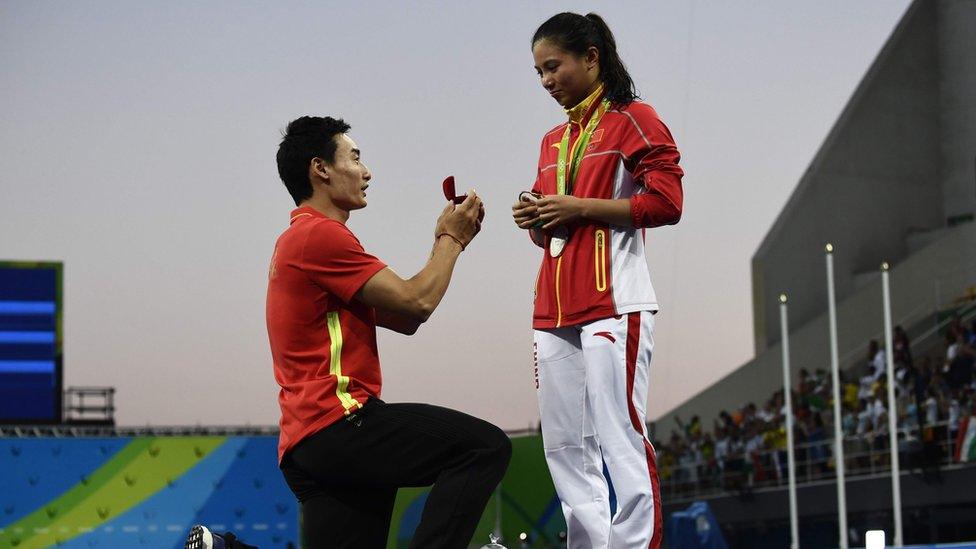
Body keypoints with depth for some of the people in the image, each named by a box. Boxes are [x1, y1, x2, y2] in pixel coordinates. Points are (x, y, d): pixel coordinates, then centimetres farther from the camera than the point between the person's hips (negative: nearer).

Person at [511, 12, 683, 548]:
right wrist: (536, 219, 6)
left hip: (614, 305, -8)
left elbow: (666, 202, -10)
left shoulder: (633, 120, 0)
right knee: (564, 448, 4)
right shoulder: (553, 140, 22)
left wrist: (578, 208, -12)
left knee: (620, 439, -12)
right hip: (555, 311, 8)